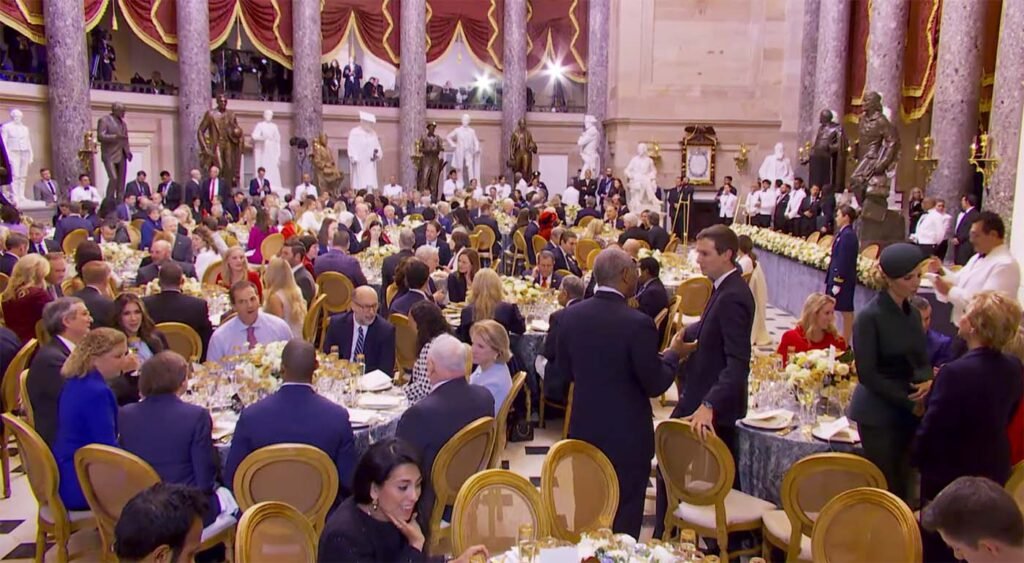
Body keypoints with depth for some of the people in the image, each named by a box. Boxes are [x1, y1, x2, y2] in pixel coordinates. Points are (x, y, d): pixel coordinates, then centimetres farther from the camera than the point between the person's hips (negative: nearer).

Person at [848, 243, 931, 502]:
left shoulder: (913, 315, 9)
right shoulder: (869, 317, -12)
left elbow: (922, 362, 15)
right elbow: (867, 374, -14)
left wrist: (928, 381, -7)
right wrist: (908, 399, -15)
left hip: (908, 413, 6)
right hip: (878, 414, -6)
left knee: (902, 483, 10)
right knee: (884, 487, -2)